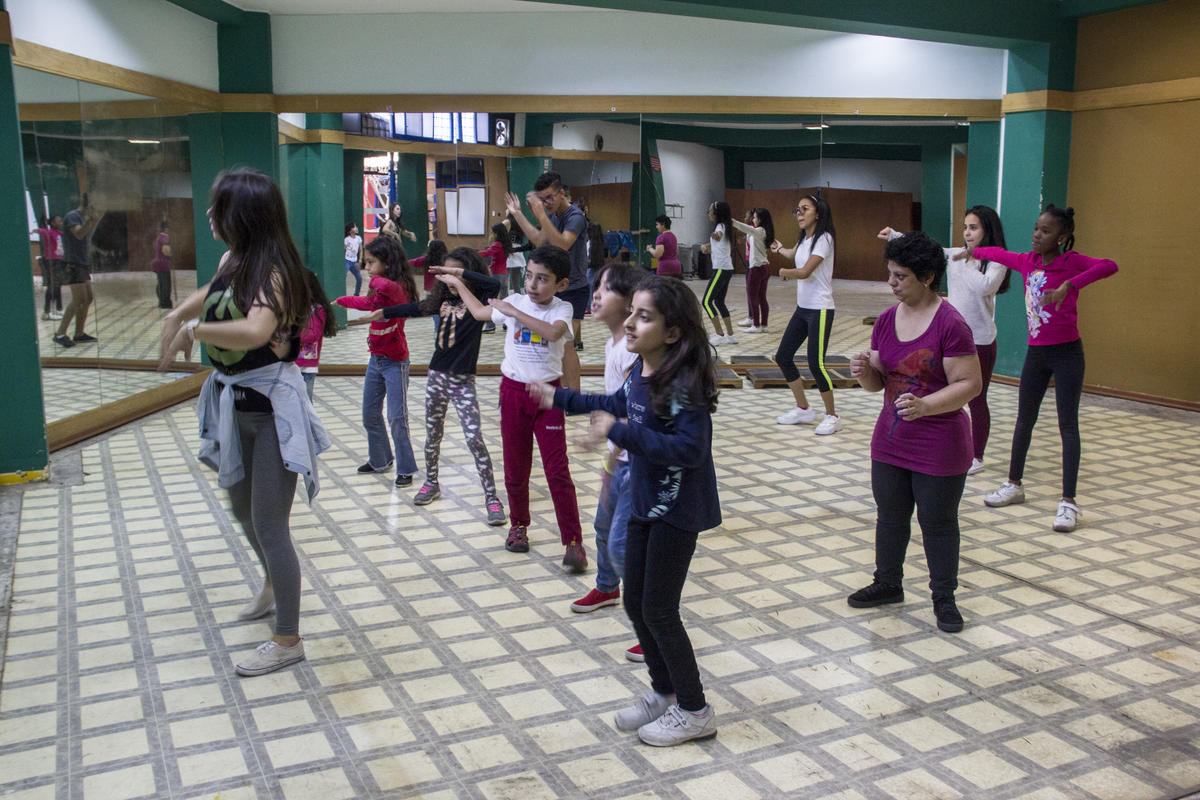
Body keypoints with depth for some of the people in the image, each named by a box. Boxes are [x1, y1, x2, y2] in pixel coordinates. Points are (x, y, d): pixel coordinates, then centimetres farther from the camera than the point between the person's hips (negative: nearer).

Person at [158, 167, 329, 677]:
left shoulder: (270, 271, -22)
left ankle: (288, 640, 11)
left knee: (269, 525, -3)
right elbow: (211, 295, 27)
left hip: (271, 407, -9)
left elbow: (256, 330, -42)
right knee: (242, 508, 25)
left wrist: (192, 330, -29)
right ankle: (273, 588, 50)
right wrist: (177, 316, 8)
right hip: (234, 402, 9)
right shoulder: (232, 261, 3)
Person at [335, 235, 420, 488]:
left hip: (395, 362, -9)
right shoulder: (379, 289, 8)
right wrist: (339, 301, 31)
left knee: (397, 418, -5)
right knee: (369, 414, 16)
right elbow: (366, 303, 28)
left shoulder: (399, 287, -20)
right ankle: (380, 460, 31)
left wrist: (374, 281, -23)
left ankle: (406, 469, 6)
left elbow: (387, 287, -43)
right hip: (376, 359, 9)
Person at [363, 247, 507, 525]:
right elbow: (414, 308, 21)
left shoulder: (477, 300, -9)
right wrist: (382, 313, 26)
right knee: (433, 435, 17)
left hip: (464, 381, -6)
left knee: (474, 439, -11)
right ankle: (431, 483, 38)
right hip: (437, 376, 6)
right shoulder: (442, 299, 6)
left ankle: (491, 497, -5)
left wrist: (459, 273, -26)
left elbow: (493, 284, -30)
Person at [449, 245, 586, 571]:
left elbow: (553, 332, -31)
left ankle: (573, 541, -3)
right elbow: (480, 312, 20)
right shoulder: (515, 301, 1)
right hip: (513, 390, 3)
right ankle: (519, 525, 33)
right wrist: (458, 283, 28)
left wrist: (513, 311, -28)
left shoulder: (562, 309, -8)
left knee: (558, 470, -6)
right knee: (515, 466, 12)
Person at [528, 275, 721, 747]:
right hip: (645, 501, 9)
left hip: (678, 510, -9)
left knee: (658, 610, 0)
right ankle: (664, 691, 36)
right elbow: (619, 403, 21)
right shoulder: (640, 370, 1)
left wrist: (619, 433, -30)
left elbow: (689, 447, -32)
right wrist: (561, 399, 25)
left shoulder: (684, 381, -25)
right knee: (635, 603, 16)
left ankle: (694, 711, 19)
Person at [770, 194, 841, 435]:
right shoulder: (804, 239, 12)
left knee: (816, 364, -11)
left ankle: (832, 416, 5)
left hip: (820, 310, -9)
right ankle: (803, 409, 22)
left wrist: (785, 272, 0)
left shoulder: (823, 239, -13)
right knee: (783, 357, 9)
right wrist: (779, 249, 59)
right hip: (802, 308, 9)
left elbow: (805, 271, -21)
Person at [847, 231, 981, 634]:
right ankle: (888, 582, 36)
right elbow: (878, 382, 8)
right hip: (890, 441, 6)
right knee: (889, 515, 18)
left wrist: (924, 406, -33)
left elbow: (969, 384, -19)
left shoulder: (950, 324, -17)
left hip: (939, 448, -6)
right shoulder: (887, 320, 4)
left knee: (938, 522, 7)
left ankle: (944, 598, 24)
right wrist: (864, 371, -15)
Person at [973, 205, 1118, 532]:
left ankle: (1068, 502, -3)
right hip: (1035, 353, 6)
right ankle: (1014, 485, 29)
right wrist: (973, 251, 42)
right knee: (1024, 421, 14)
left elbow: (1109, 266, -30)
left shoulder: (1070, 261, -12)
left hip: (1066, 353, -6)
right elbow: (1000, 254, 26)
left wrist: (1069, 286, -38)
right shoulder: (1027, 261, 5)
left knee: (1068, 425, -5)